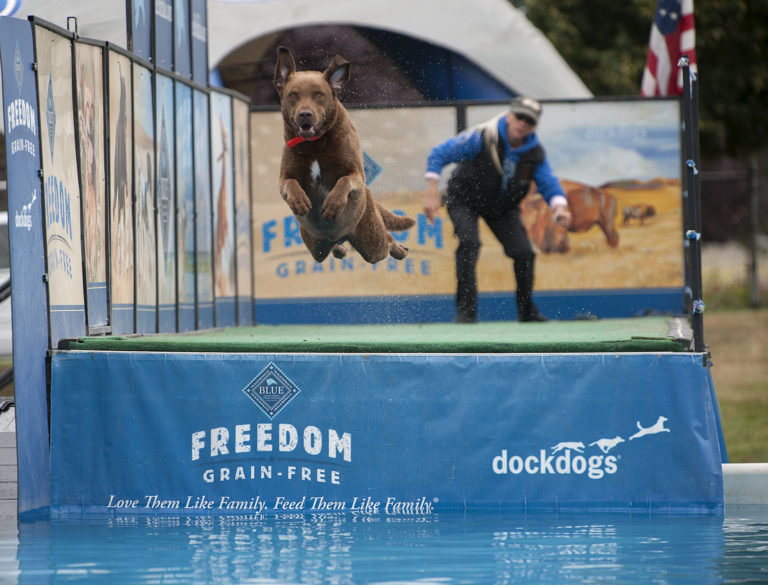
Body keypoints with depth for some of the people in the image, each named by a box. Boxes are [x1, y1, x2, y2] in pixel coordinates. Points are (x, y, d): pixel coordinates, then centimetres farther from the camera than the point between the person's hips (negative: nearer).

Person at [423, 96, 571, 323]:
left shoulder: (535, 153, -16)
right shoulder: (482, 138, -29)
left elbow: (548, 182, -15)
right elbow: (439, 155, -26)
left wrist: (559, 207, -38)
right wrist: (432, 194, -31)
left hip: (502, 207, 4)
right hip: (464, 200, -4)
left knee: (523, 251, -7)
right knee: (469, 242, -29)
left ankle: (527, 310, 14)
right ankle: (465, 309, -24)